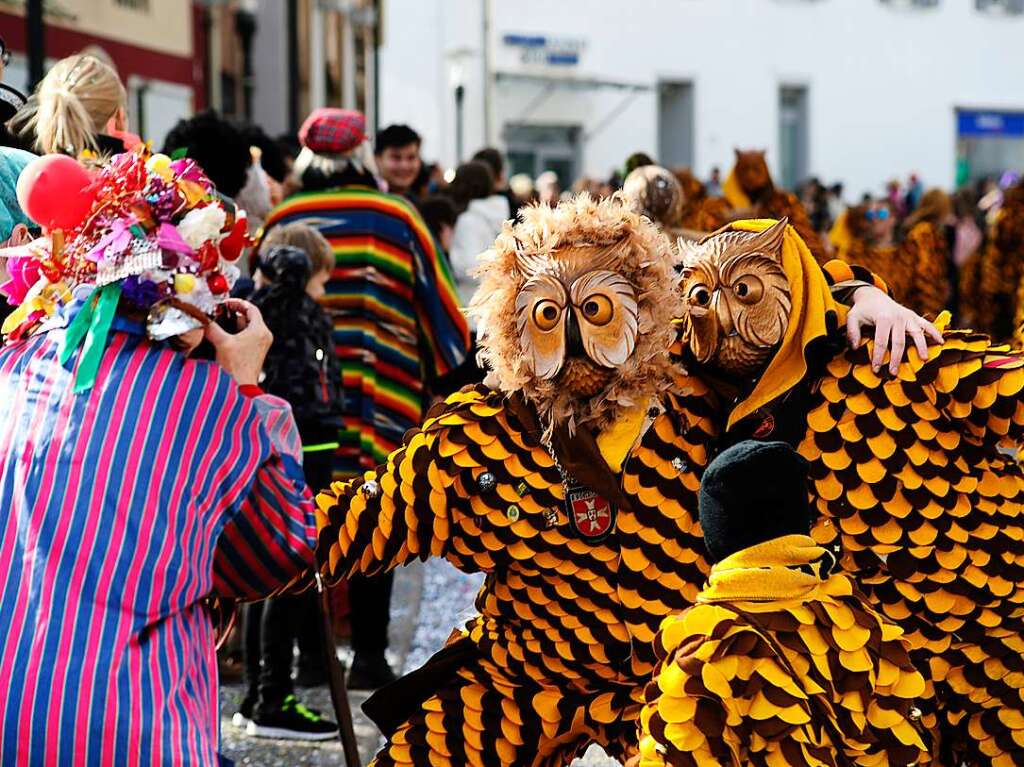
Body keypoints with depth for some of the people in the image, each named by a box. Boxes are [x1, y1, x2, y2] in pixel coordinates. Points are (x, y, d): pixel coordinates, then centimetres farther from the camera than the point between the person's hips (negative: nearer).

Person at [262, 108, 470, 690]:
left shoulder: (281, 222, 2)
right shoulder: (397, 218, -3)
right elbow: (437, 301, 1)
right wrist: (456, 374, 12)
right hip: (383, 400, -2)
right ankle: (369, 653, 6)